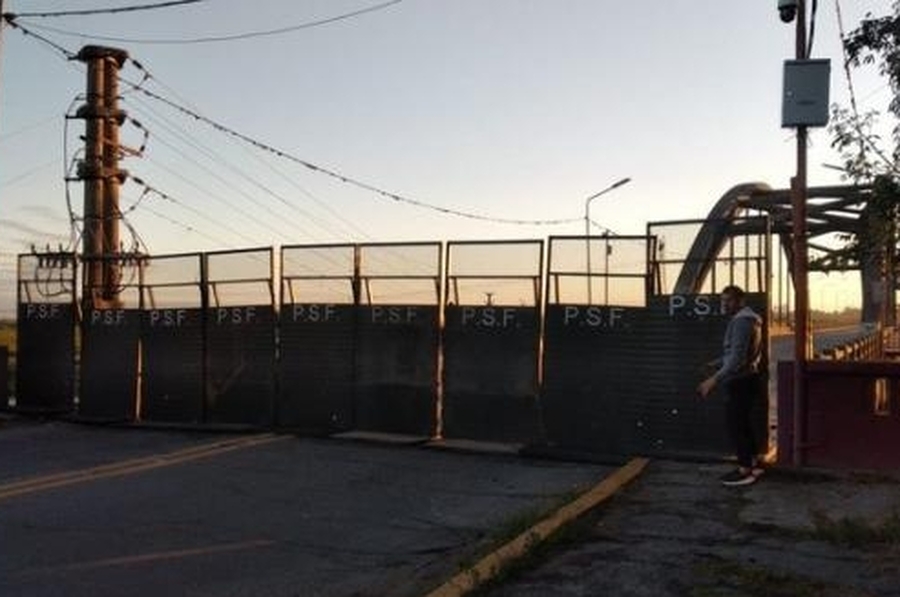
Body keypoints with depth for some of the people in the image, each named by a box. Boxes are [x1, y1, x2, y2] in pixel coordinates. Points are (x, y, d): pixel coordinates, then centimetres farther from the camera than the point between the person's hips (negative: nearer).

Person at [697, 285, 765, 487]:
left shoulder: (742, 321, -20)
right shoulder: (748, 318, 13)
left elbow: (737, 358, -28)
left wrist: (714, 380, -31)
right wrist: (716, 364, 22)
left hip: (742, 381, -10)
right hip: (747, 379, 10)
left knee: (735, 423, -5)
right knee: (744, 423, 17)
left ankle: (744, 471, 0)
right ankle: (753, 464, 25)